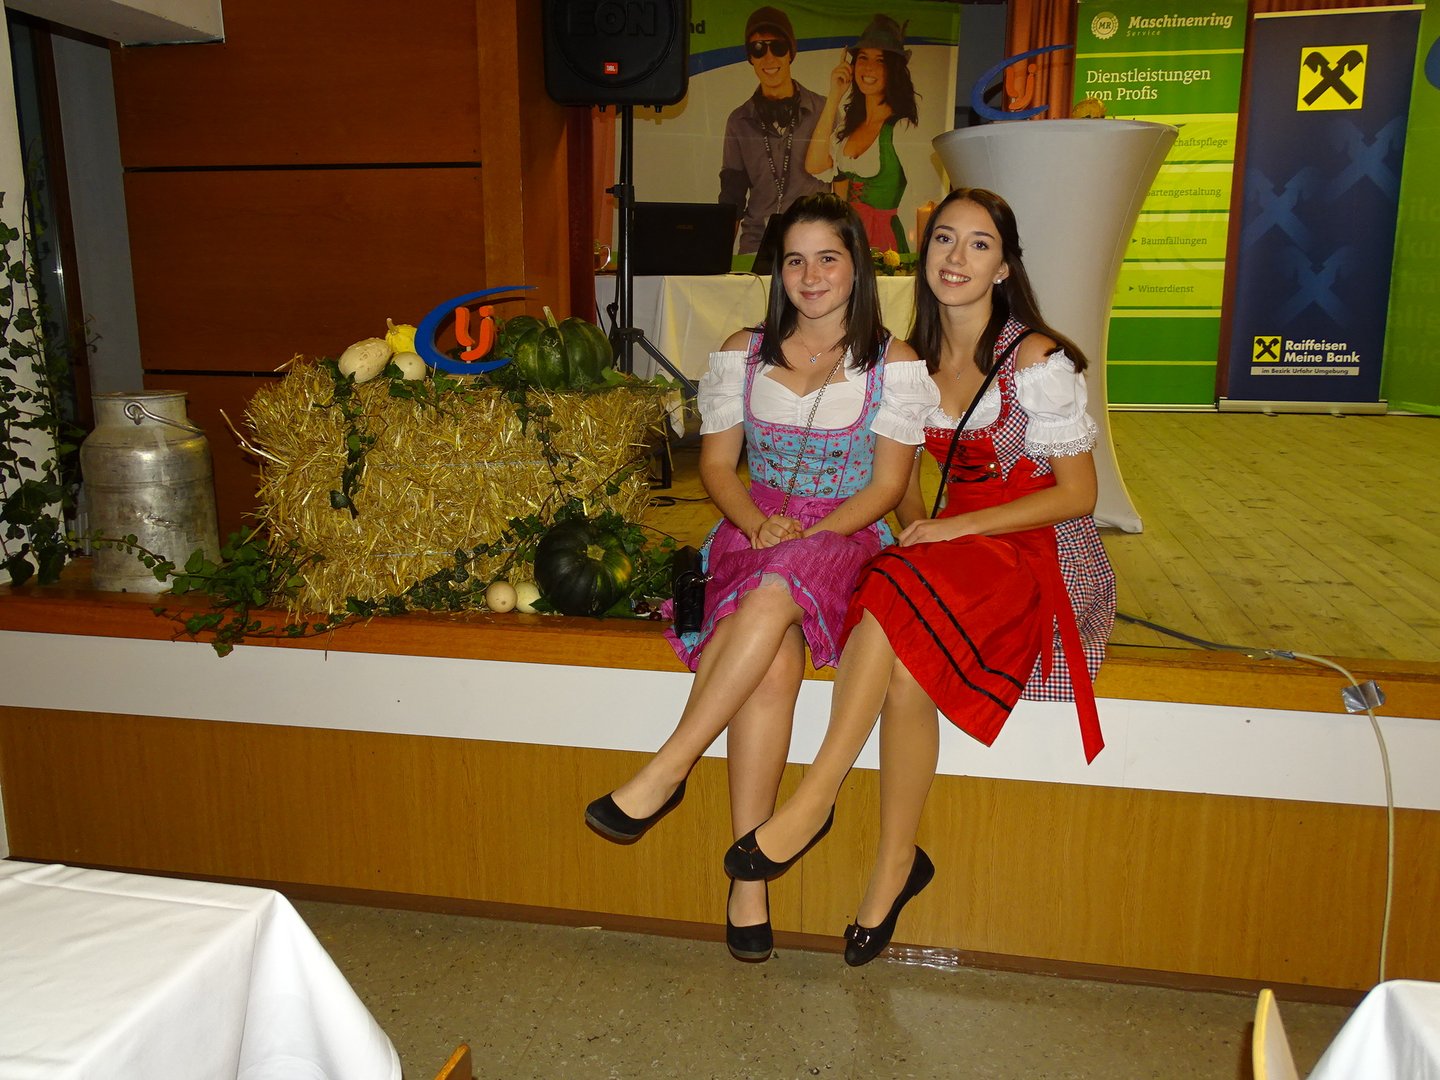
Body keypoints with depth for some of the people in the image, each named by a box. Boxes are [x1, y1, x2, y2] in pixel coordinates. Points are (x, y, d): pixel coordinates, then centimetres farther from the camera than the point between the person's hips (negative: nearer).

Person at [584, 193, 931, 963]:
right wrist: (757, 523, -12)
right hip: (757, 528, 2)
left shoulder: (893, 363, 5)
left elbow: (887, 483, 0)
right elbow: (716, 463, 9)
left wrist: (807, 537, -16)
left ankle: (665, 772, -29)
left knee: (775, 593, -38)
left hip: (849, 534, -1)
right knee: (774, 657, -31)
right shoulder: (744, 353, 12)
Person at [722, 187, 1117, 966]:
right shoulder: (914, 359, 7)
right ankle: (895, 863, -12)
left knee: (896, 598, -34)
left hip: (1041, 550, -5)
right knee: (904, 666, -28)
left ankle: (813, 805, -25)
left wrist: (956, 527, -18)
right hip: (954, 544, 5)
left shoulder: (1037, 360, -10)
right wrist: (916, 529, -3)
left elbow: (1078, 494, -10)